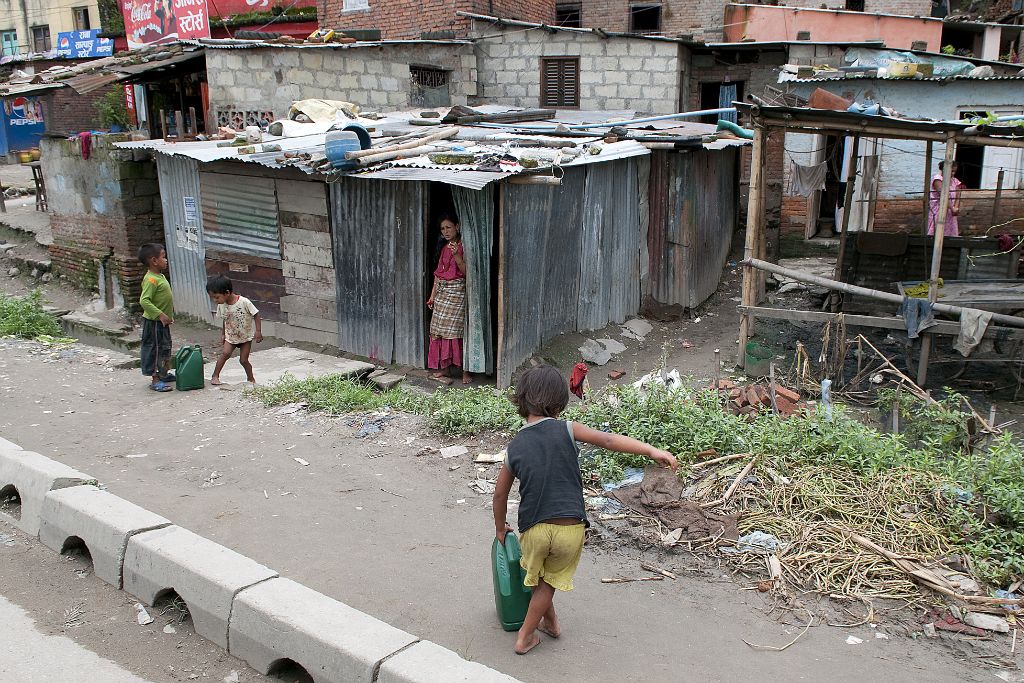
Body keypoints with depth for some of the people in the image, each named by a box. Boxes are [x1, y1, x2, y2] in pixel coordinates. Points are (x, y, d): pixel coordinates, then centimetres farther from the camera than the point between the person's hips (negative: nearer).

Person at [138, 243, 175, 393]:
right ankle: (155, 380, 1)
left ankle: (163, 374, 34)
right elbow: (144, 301, -29)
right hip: (153, 322, -10)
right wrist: (160, 314, -31)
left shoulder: (160, 276, 10)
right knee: (153, 349, -3)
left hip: (162, 321, 10)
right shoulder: (151, 279, -22)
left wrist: (169, 315, 22)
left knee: (165, 347, 20)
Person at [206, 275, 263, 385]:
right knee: (225, 353, -15)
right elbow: (225, 321, 7)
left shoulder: (244, 302, -26)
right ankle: (215, 376, -3)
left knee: (243, 359, -3)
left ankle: (251, 378, 20)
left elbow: (256, 315, -16)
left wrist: (258, 331, -17)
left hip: (246, 336, -3)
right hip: (230, 336, 3)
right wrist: (222, 335, 7)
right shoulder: (221, 306, -9)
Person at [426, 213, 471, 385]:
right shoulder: (444, 248, 15)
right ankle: (442, 370, 9)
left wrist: (456, 255, -25)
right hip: (442, 292, 7)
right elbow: (438, 273, 17)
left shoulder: (463, 246, -5)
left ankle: (465, 371, -2)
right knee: (440, 331, 4)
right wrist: (432, 296, 14)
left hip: (457, 291, -7)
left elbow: (466, 271, -12)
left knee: (457, 330, -9)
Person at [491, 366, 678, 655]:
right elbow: (608, 440, -16)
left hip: (533, 528, 1)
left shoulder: (515, 447, 4)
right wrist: (652, 450, -18)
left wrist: (500, 528, 27)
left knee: (536, 575, 29)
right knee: (549, 581, 20)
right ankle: (525, 637, 28)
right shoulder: (565, 430, -5)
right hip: (570, 529, -1)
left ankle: (550, 621, 43)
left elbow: (500, 494, 11)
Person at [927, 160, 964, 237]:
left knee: (952, 234, 1)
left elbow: (957, 197, 4)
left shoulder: (955, 181, 13)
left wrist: (956, 208, -16)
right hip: (938, 213, -6)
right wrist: (952, 208, -26)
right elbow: (942, 195, -18)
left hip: (951, 214, 6)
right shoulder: (937, 179, -7)